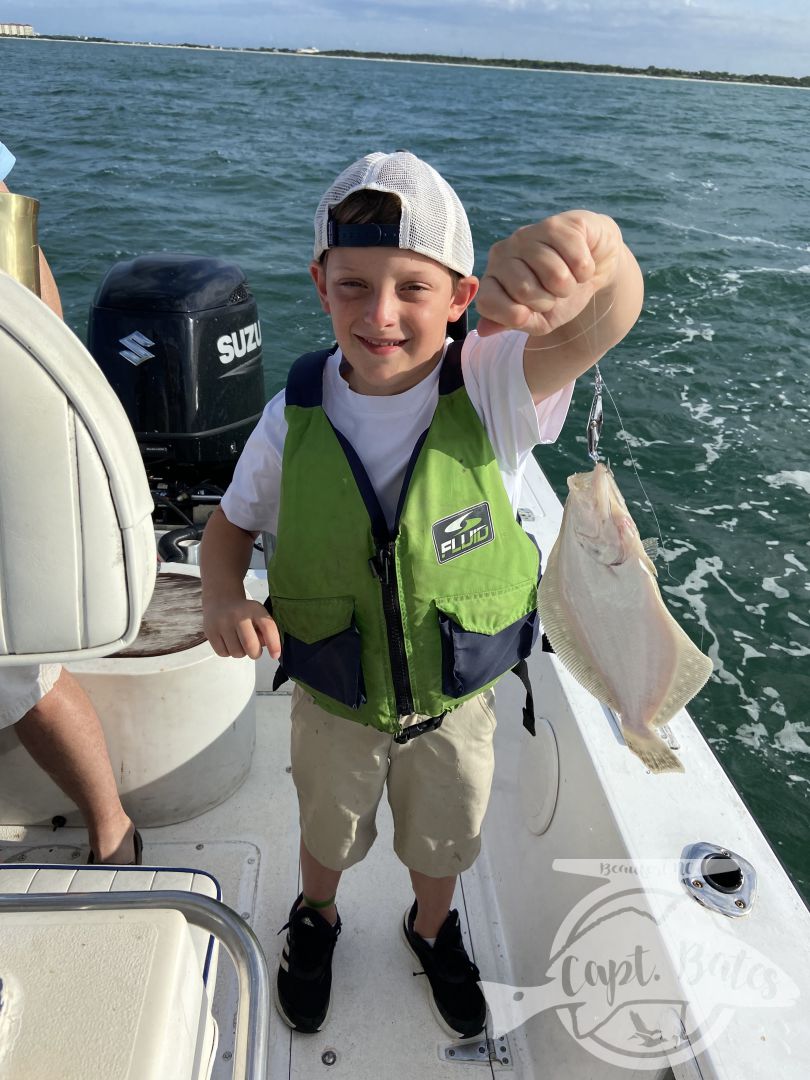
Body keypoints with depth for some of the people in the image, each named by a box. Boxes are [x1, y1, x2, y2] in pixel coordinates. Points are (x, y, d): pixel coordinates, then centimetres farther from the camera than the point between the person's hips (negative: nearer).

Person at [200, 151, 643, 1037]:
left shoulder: (491, 390, -26)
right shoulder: (295, 417, -19)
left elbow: (605, 321, -44)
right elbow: (232, 522, -4)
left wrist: (592, 248, -68)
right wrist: (222, 595, -25)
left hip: (457, 701, 0)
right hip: (334, 704, 1)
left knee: (443, 843, 28)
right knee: (328, 831, 30)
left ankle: (432, 930, 64)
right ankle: (316, 918, 66)